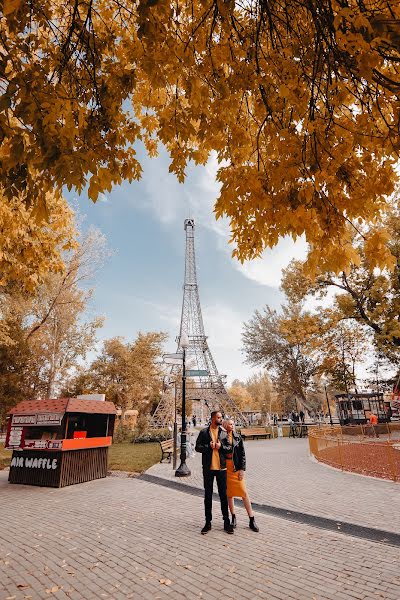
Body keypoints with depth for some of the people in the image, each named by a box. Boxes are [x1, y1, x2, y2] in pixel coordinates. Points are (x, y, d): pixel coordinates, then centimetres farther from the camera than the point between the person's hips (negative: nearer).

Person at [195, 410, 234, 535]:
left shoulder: (224, 432, 3)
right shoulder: (204, 432, -3)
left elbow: (230, 449, 3)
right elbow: (197, 447, -4)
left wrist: (221, 446, -15)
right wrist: (208, 446, -17)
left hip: (221, 468, 1)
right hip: (208, 468, -1)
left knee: (223, 495, 9)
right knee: (208, 495, 10)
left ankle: (226, 522, 22)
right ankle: (208, 522, 23)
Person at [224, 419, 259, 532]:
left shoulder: (238, 437, 2)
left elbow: (243, 454, 2)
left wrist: (242, 469, -4)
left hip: (237, 467, 0)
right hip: (225, 467, 0)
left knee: (244, 493, -1)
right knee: (229, 493, 10)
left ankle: (251, 520, 9)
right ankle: (233, 518, 25)